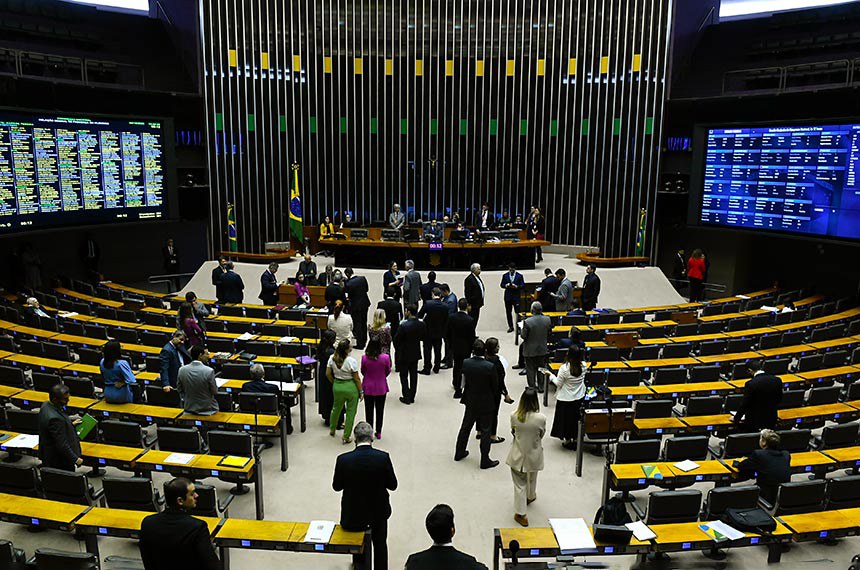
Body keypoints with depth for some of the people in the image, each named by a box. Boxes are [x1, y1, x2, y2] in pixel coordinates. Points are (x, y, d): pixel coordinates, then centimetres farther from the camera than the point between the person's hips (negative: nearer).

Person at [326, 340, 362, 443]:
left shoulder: (332, 358, -8)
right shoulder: (351, 361, -21)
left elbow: (328, 374, 1)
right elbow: (356, 378, -15)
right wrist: (361, 392, -4)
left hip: (337, 387, 5)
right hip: (351, 388, -5)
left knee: (336, 408, 26)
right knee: (350, 412, 9)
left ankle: (332, 430, 46)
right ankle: (346, 437, 15)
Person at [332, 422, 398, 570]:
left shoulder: (343, 459, -20)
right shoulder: (383, 457, -20)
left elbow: (336, 486, -5)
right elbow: (392, 485, -8)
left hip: (352, 514, 0)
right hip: (378, 510, 0)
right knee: (380, 544, 28)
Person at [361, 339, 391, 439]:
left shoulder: (364, 358, -18)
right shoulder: (386, 357, -19)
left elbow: (363, 372, -2)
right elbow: (388, 371, -2)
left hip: (368, 388, 0)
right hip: (381, 388, 0)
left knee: (369, 411, 14)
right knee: (380, 410, 16)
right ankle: (378, 432, 25)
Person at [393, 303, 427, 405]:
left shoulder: (404, 326, -25)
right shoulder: (422, 325, -9)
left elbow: (396, 339, -16)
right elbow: (424, 337, 3)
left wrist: (397, 349, 3)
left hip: (404, 354, -5)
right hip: (415, 353, 5)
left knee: (404, 376, 9)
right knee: (413, 375, 15)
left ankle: (406, 397, 10)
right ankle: (412, 397, 23)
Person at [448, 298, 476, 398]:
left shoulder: (451, 317, -10)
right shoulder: (470, 320, -21)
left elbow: (448, 333, 0)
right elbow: (472, 337, -15)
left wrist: (451, 344, 14)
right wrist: (472, 348, 0)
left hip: (454, 346, 4)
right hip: (465, 348, -4)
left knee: (456, 366, 25)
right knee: (462, 368, 4)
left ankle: (455, 383, 47)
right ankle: (458, 391, 9)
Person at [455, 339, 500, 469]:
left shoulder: (465, 363, -14)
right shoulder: (490, 367, -23)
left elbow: (465, 381, -1)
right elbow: (495, 386, -11)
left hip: (470, 401, 4)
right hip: (486, 403, -4)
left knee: (465, 427, 20)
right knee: (485, 431, 8)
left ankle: (459, 453, 34)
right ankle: (485, 460, 16)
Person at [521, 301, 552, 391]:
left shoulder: (527, 322, -25)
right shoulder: (547, 320, -12)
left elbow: (523, 336, -17)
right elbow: (549, 333, 1)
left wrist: (521, 330, 1)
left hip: (530, 350, -4)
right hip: (543, 349, 4)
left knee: (530, 369, 12)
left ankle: (532, 387, 19)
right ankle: (541, 386, 28)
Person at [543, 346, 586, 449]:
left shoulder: (564, 368, -27)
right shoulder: (584, 366, -12)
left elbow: (558, 384, -16)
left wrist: (550, 375, -3)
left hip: (566, 399, -4)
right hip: (580, 398, 4)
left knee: (566, 419, 14)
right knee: (577, 419, 20)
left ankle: (568, 440, 26)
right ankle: (576, 439, 31)